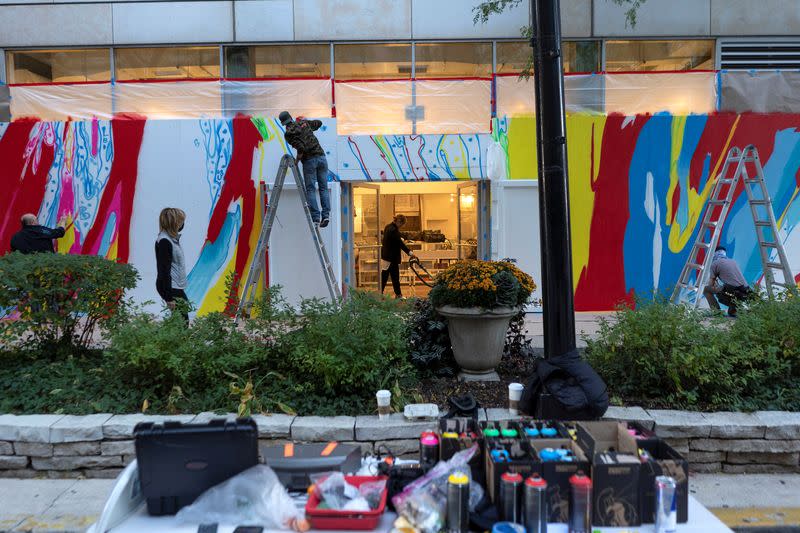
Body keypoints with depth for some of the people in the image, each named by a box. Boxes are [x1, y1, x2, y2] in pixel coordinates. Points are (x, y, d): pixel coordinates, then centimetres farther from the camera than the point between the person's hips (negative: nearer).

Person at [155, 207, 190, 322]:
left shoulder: (171, 238, 6)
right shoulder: (164, 241, -18)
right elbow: (164, 271, -20)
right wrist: (169, 298, -20)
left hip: (176, 286, 10)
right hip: (170, 287, -10)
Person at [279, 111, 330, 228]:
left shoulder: (288, 133, -3)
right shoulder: (303, 123, 13)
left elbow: (301, 148, -14)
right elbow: (319, 123, 29)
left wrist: (297, 160, 0)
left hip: (309, 160, -4)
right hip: (321, 156, 5)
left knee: (310, 189, 2)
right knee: (323, 188, 7)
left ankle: (315, 218, -5)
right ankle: (326, 215, -3)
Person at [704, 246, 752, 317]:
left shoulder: (715, 263, 6)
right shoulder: (733, 261, 26)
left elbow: (711, 284, 11)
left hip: (732, 291, -7)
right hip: (745, 294, 7)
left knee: (706, 289, 8)